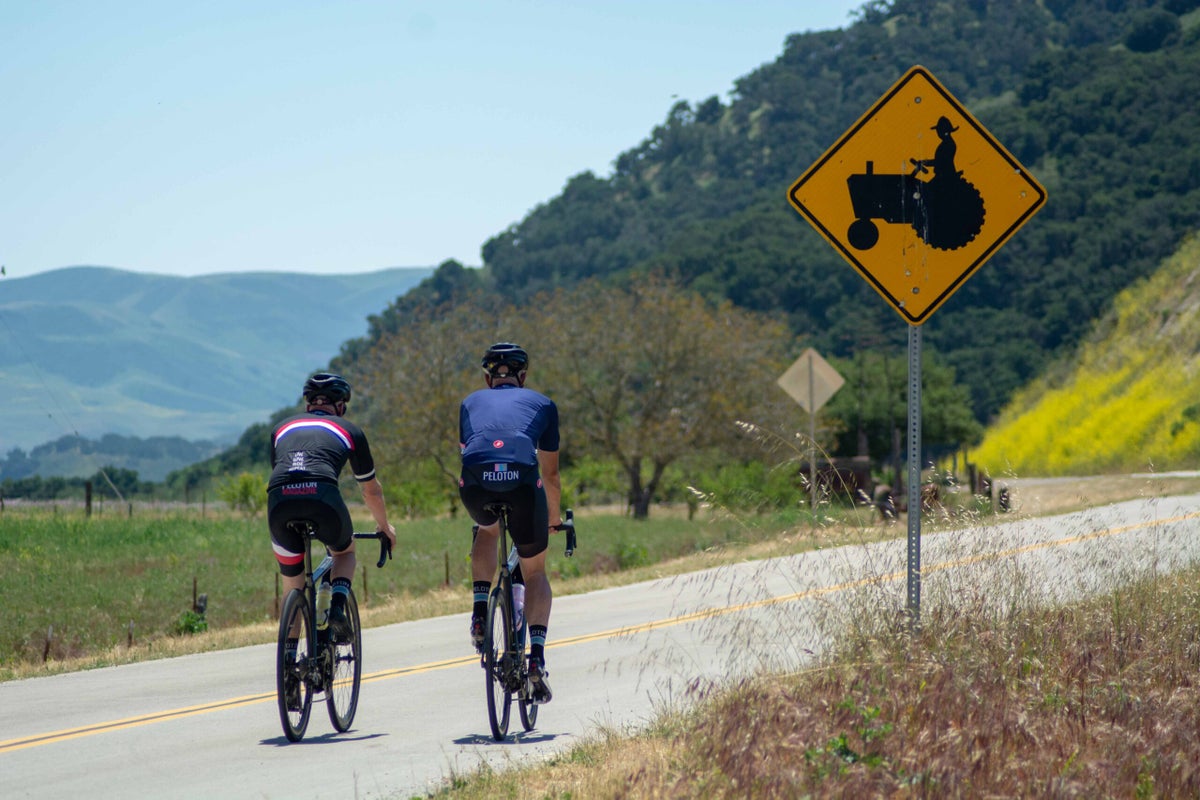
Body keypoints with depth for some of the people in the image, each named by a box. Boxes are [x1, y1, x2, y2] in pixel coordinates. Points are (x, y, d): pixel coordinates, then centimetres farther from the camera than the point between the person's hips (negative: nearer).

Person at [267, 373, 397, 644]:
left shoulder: (282, 428, 33)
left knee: (292, 583, 21)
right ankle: (337, 606, 4)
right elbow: (371, 490, 37)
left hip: (279, 500, 2)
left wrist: (288, 517, 63)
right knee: (345, 551, 30)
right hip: (323, 496, -2)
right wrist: (384, 526, 54)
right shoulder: (350, 430, 27)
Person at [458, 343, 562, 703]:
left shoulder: (471, 402, 32)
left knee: (487, 530, 38)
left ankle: (480, 610, 21)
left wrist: (477, 505, 59)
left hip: (475, 482, 1)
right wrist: (554, 517, 53)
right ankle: (537, 657, 2)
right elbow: (550, 473, 35)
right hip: (522, 480, -1)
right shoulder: (542, 403, 29)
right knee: (535, 572, 19)